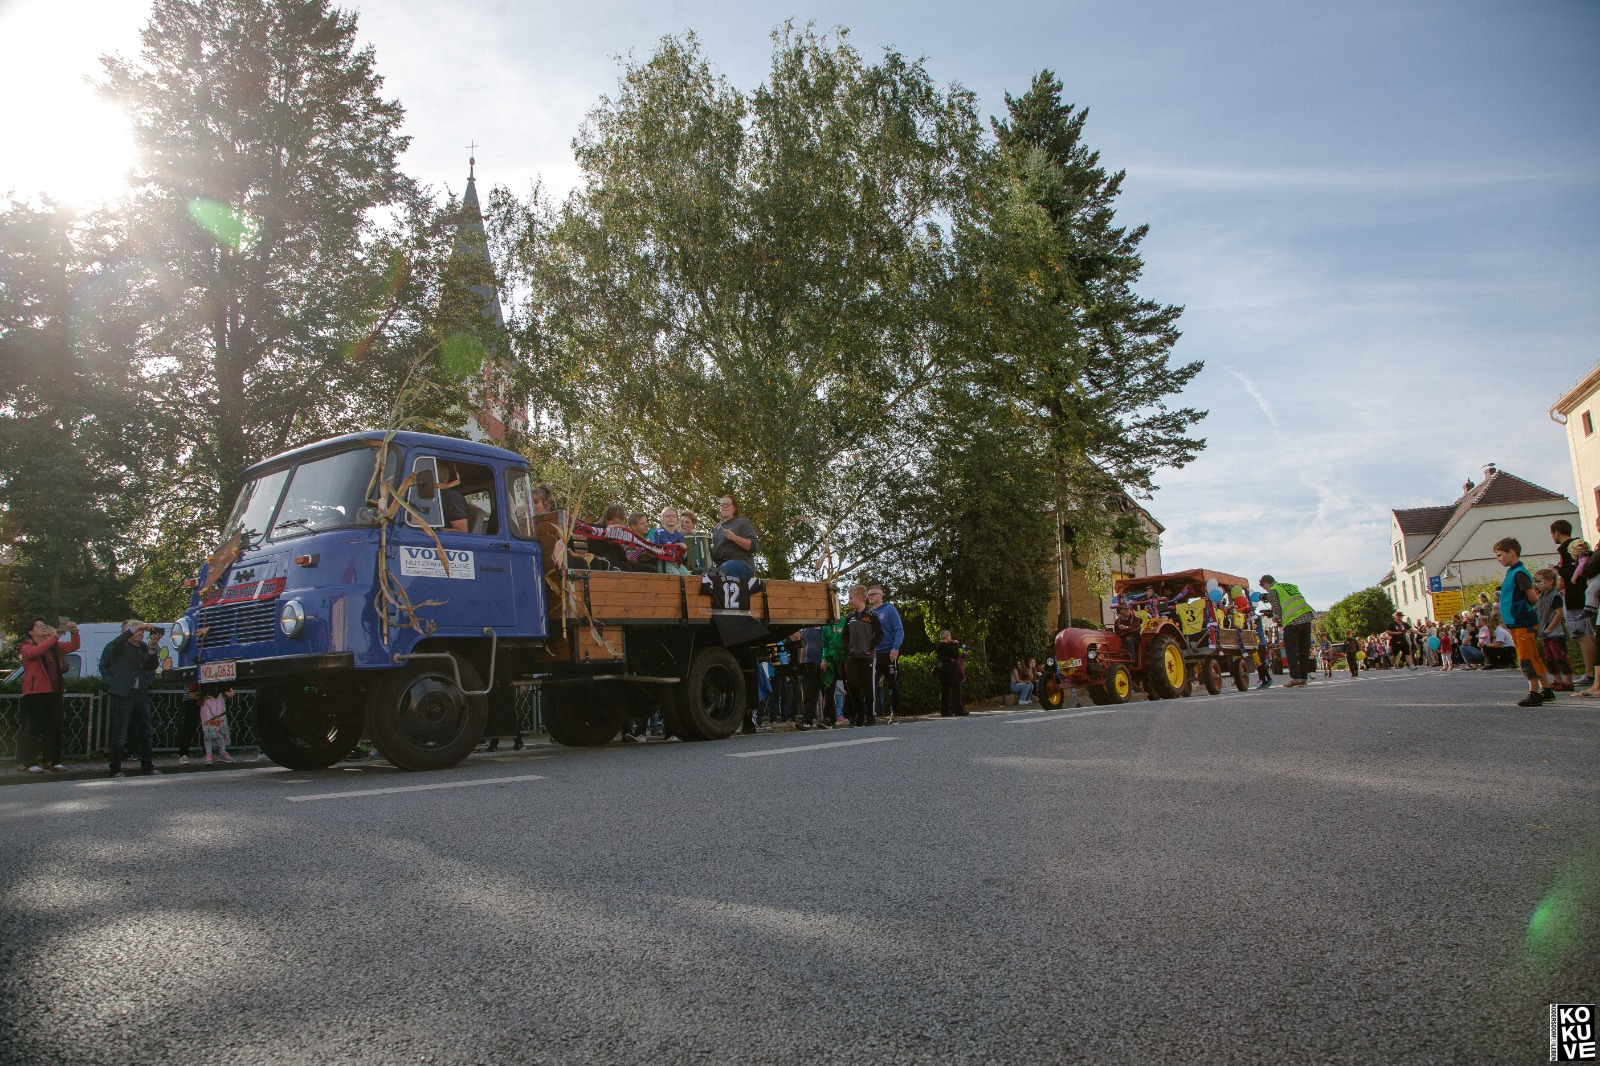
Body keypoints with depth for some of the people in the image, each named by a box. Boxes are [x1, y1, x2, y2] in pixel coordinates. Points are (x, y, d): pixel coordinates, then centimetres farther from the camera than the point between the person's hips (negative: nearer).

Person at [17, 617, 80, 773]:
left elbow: (73, 646, 5)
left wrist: (74, 632, -13)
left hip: (54, 692, 6)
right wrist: (54, 637, -30)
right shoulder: (27, 647, -1)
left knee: (55, 728, 7)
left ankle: (51, 760, 14)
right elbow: (37, 651, -22)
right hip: (35, 693, -6)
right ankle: (27, 762, 0)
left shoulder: (56, 645, 16)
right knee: (33, 728, -4)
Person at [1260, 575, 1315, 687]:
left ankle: (1295, 678, -7)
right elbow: (1295, 603, 22)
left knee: (1291, 650, 0)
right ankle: (1303, 679, 14)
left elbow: (1277, 609, -3)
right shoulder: (1290, 586, 25)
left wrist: (1276, 618, 17)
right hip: (1307, 617, 6)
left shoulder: (1272, 591, 4)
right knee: (1304, 650, 11)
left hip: (1292, 621, -6)